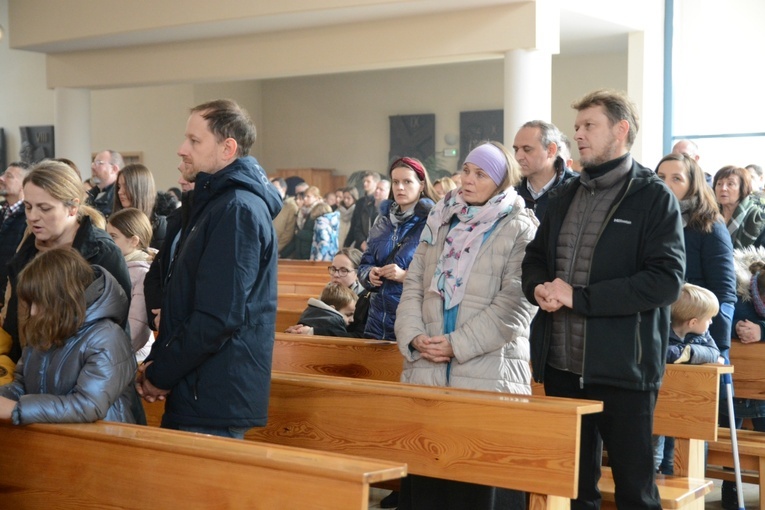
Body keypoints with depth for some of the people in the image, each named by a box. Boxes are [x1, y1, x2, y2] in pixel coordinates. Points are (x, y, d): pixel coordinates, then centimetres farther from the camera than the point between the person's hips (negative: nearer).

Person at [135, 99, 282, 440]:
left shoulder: (238, 211, -17)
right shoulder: (213, 203, 16)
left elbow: (218, 318, -24)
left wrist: (161, 375, -13)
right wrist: (156, 362, 6)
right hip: (197, 398, 10)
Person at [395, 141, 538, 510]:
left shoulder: (520, 230, -3)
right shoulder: (439, 221, 14)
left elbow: (514, 303, -12)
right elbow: (414, 285, 12)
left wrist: (458, 344, -15)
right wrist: (413, 336, -5)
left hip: (489, 371, -5)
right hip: (428, 369, 5)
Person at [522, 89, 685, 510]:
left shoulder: (654, 198, -6)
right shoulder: (565, 196, 14)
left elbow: (666, 281, -17)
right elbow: (534, 258, 21)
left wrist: (578, 297, -19)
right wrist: (539, 288, -4)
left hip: (623, 368, -6)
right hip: (561, 366, 6)